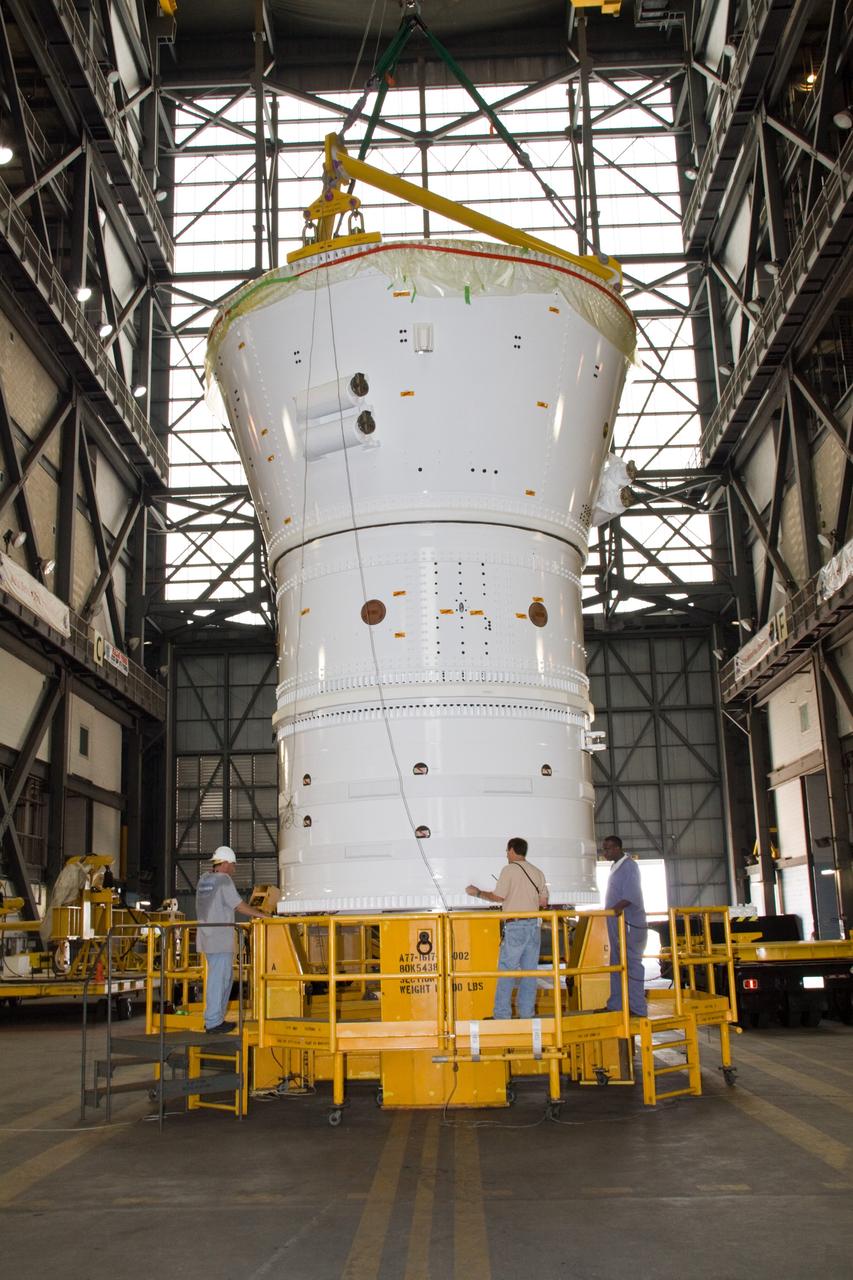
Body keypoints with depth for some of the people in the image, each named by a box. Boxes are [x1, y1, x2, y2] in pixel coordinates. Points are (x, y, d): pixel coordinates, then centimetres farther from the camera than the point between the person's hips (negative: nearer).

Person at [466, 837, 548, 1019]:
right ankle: (527, 1013, 9)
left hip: (515, 925, -6)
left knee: (506, 970, -2)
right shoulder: (537, 872, 12)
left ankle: (502, 1014, -3)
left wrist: (477, 892, 5)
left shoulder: (509, 869, -6)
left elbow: (498, 897, -8)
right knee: (529, 970, 8)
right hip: (533, 925, 6)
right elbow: (543, 902, 11)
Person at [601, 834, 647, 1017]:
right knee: (616, 964, 12)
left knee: (632, 964, -8)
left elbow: (631, 894, -23)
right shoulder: (616, 867, 17)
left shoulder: (629, 866, -11)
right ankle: (616, 1005, 17)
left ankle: (637, 1008, -7)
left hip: (629, 922, -10)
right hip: (616, 922, 10)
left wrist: (618, 907, -37)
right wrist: (611, 909, 27)